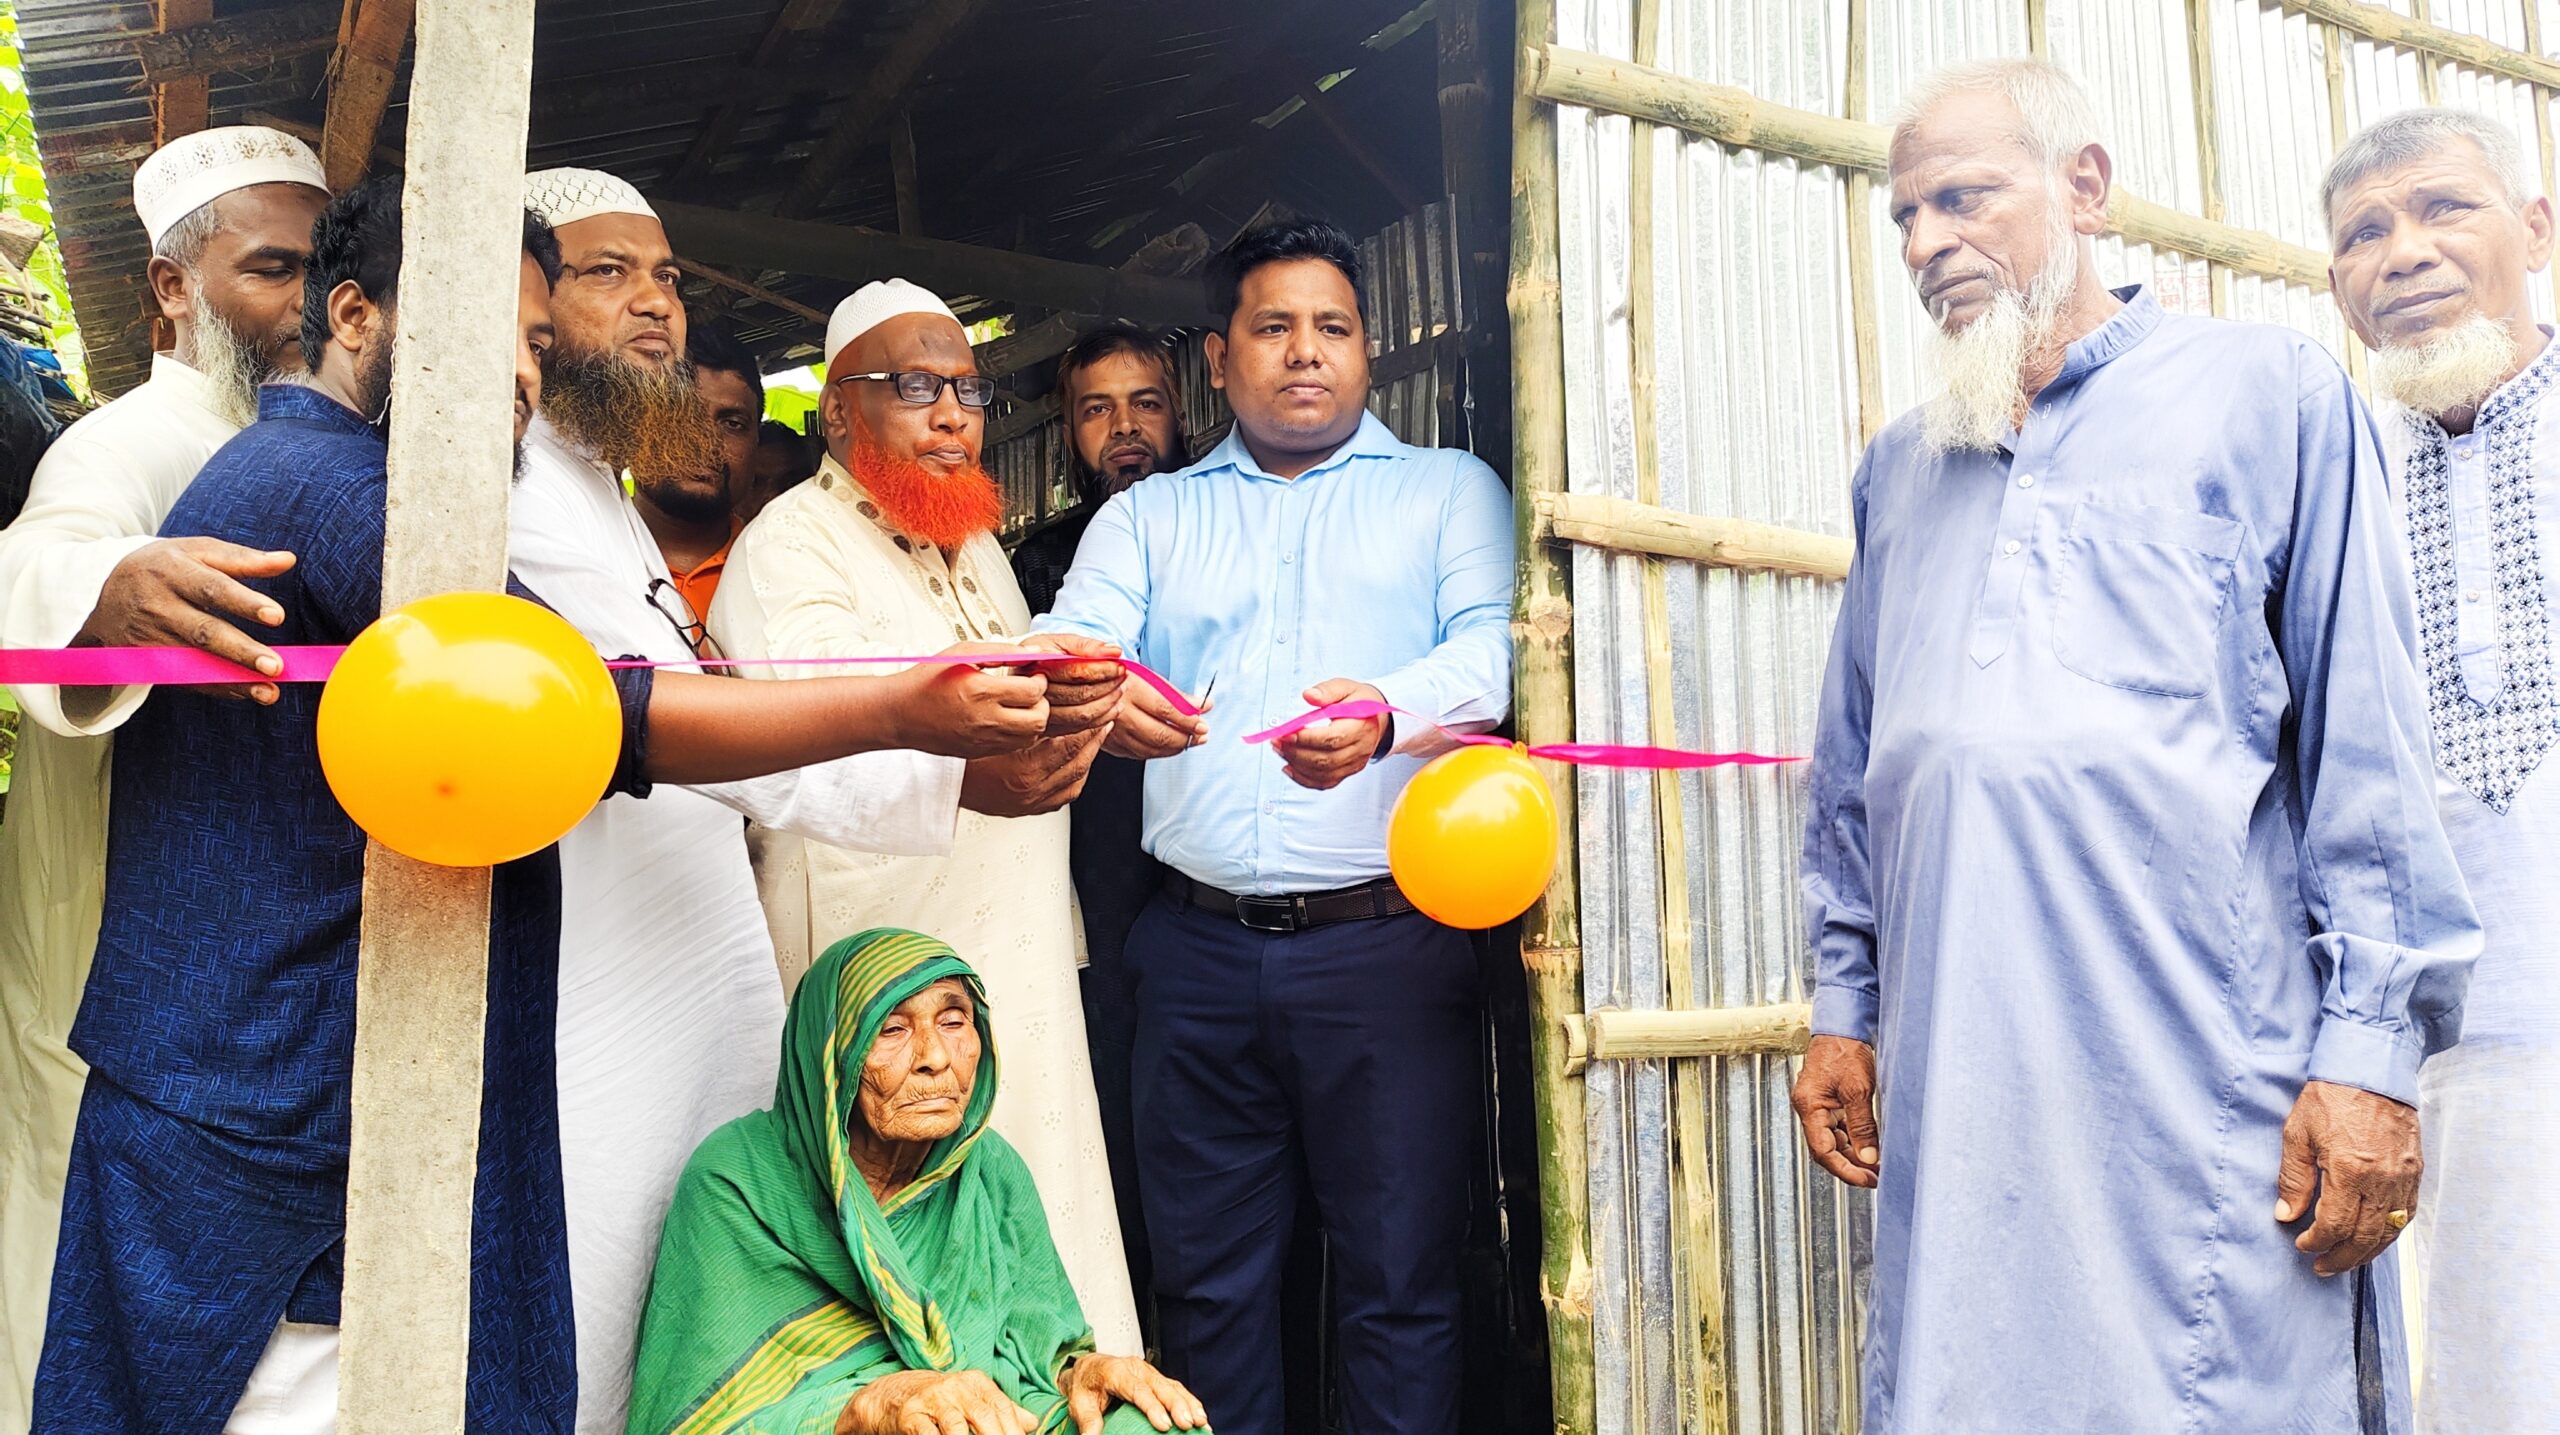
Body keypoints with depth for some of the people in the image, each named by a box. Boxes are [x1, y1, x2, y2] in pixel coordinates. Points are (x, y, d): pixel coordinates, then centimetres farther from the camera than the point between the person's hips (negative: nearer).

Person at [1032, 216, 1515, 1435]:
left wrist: (1382, 713, -28)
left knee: (1398, 1280, 2)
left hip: (1385, 937, -2)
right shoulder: (1148, 516, 17)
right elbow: (1061, 646, 1)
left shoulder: (1448, 489, 11)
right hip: (1197, 946, 3)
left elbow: (1492, 649, -5)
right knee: (1205, 1279, 11)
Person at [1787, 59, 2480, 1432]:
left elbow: (2366, 744, -1)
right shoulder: (1899, 468, 17)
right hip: (1960, 1097, 4)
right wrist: (1841, 1007, 14)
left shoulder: (2266, 394, 4)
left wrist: (2372, 1049, -6)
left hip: (2206, 1090, -4)